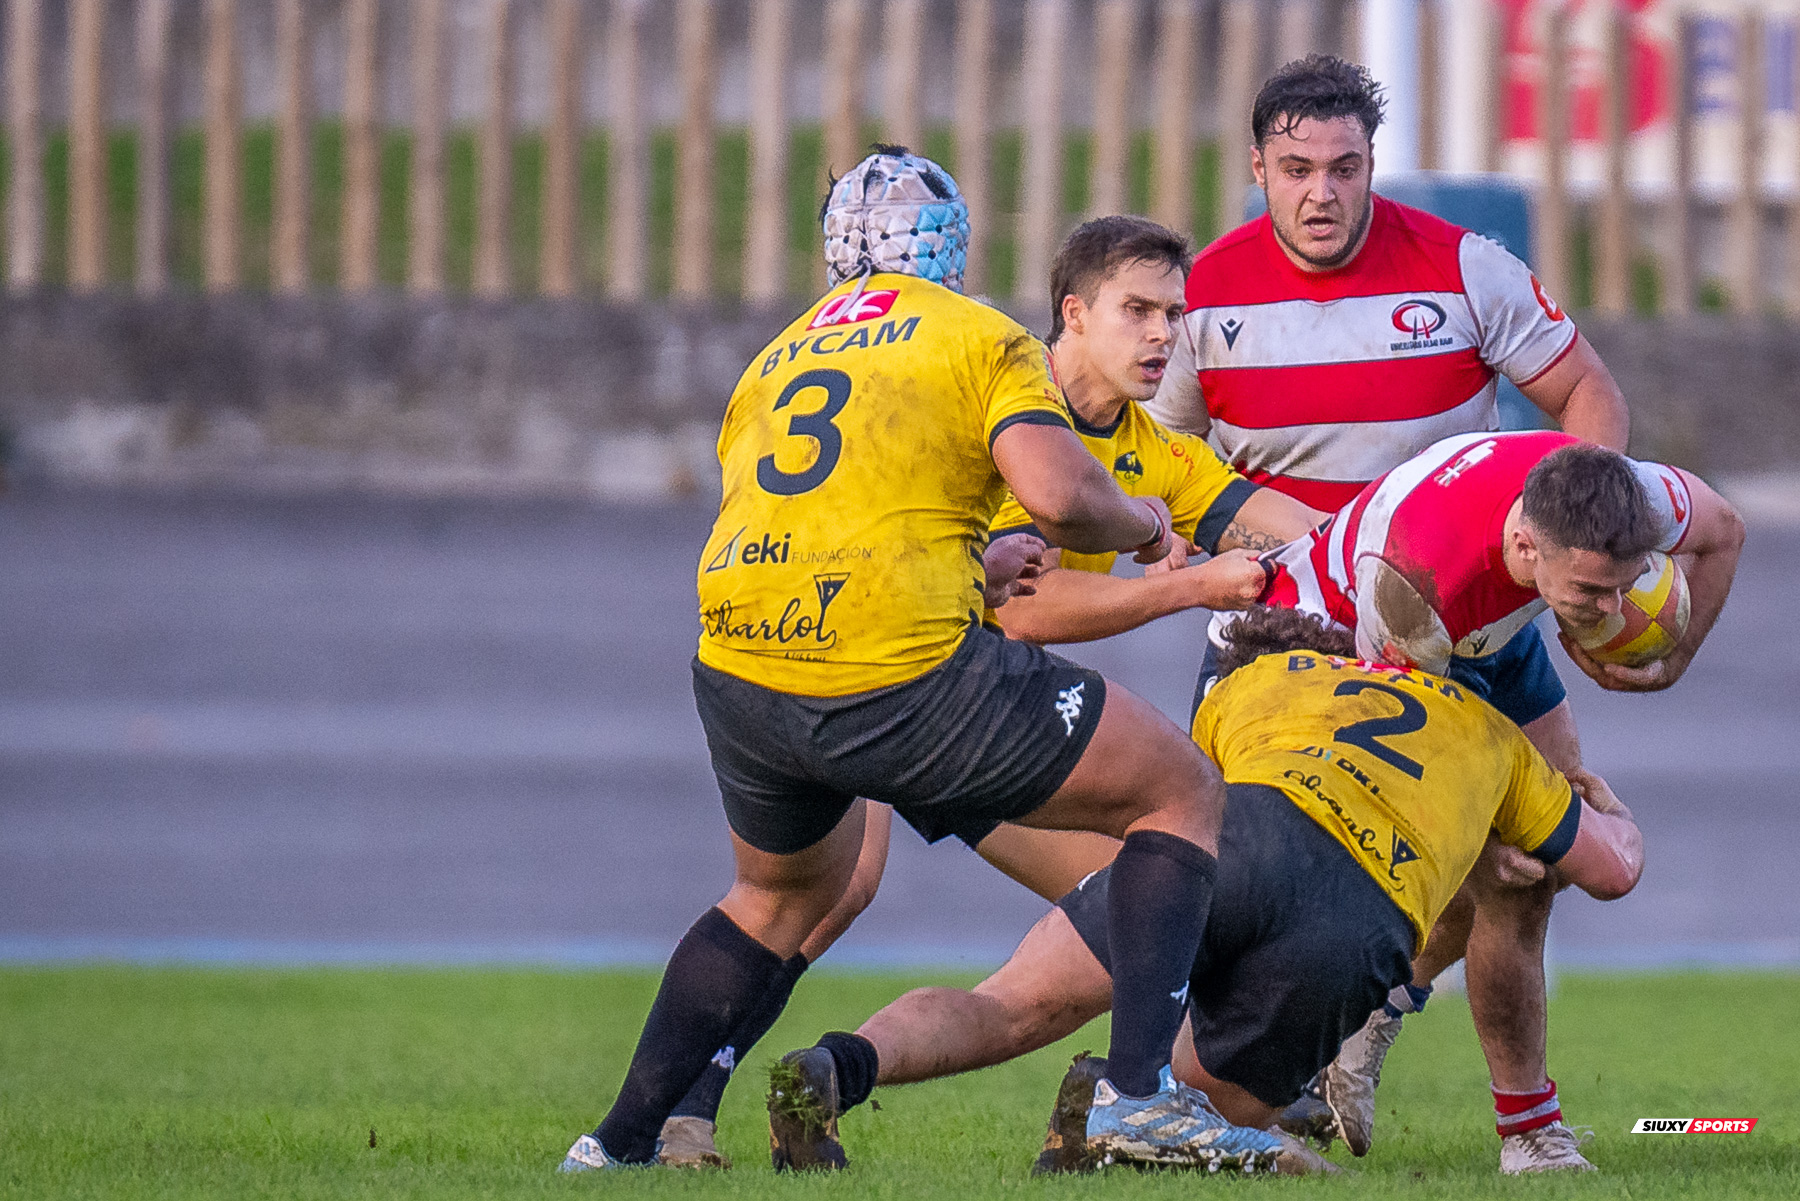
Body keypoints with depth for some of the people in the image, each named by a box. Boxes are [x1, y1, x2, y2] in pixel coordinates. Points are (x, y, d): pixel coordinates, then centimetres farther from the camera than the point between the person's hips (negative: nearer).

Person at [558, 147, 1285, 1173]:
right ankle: (1140, 1090, -6)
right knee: (1185, 797, 9)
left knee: (783, 896, 35)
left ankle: (621, 1143, 31)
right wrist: (1141, 523, 13)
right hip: (903, 676, -6)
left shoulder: (773, 363, 25)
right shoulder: (984, 338, 8)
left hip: (741, 681, 6)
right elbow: (1060, 495, -8)